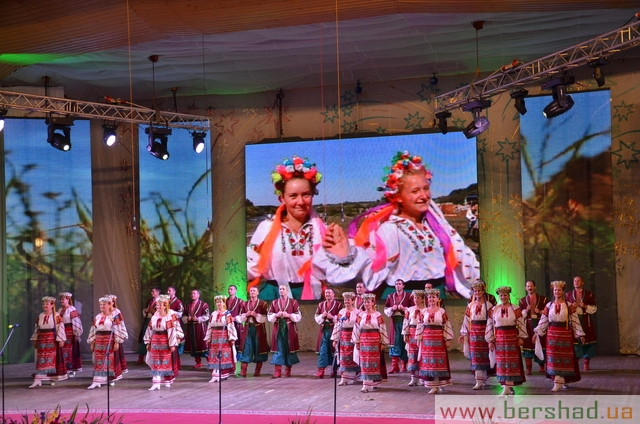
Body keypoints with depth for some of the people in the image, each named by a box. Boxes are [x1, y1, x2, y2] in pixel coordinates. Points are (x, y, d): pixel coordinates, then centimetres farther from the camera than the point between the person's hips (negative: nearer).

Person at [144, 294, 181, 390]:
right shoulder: (155, 316, 7)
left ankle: (167, 380, 24)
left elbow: (173, 330, -11)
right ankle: (156, 383, 0)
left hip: (166, 342, -4)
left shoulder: (170, 316, -9)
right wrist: (148, 342, 9)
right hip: (155, 341, 4)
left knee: (167, 361, 7)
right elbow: (150, 329, 11)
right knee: (155, 362, 0)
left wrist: (172, 344, -15)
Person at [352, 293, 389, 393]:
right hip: (364, 340, 2)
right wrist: (356, 342, 5)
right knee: (364, 361, 0)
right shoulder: (360, 315, 5)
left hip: (375, 340, -2)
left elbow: (382, 329, 0)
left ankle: (373, 380, 13)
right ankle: (366, 383, 2)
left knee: (374, 360, 1)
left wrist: (383, 343, -2)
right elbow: (357, 329, 7)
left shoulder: (377, 315, -1)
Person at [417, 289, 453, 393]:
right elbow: (420, 326, 9)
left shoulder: (442, 311, 0)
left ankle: (440, 383, 12)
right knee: (428, 362, 2)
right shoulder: (424, 311, 7)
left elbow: (447, 326, -1)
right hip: (426, 339, 3)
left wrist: (448, 340, -6)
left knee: (439, 361, 2)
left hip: (439, 339, -2)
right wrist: (419, 338, 6)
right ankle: (433, 386, 7)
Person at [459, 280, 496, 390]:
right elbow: (466, 321, 10)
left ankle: (480, 381, 6)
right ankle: (481, 380, 5)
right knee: (475, 357, 0)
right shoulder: (470, 305, 9)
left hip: (484, 332, -3)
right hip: (473, 333, 3)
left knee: (484, 356, 1)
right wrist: (463, 334, 8)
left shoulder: (488, 305, -2)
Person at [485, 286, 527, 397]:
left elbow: (521, 324, 0)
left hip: (512, 337, -2)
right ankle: (507, 386, 14)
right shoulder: (494, 310, 3)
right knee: (501, 362, 4)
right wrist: (490, 341, 3)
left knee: (511, 361, -2)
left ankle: (508, 387, 0)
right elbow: (490, 326, 5)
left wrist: (521, 337, -6)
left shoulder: (515, 309, -2)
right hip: (499, 338, 2)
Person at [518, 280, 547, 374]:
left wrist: (540, 311, -11)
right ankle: (528, 368, -2)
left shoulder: (543, 299, 7)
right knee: (528, 346, -5)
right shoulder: (522, 301, 11)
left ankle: (541, 366, 14)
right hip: (527, 326, 1)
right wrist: (526, 311, -11)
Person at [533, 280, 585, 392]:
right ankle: (557, 382, 1)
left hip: (566, 334, -2)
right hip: (552, 333, 2)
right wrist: (537, 333, 3)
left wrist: (580, 335, -2)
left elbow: (575, 320, 0)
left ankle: (565, 380, 17)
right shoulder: (549, 305, 5)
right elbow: (543, 321, 7)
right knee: (553, 358, -2)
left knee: (565, 357, 2)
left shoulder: (569, 306, 0)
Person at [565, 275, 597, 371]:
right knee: (574, 341, -6)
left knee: (587, 341, -1)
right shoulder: (568, 295, 12)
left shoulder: (589, 294, 9)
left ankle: (586, 363, 8)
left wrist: (585, 306, -11)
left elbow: (594, 308, 4)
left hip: (586, 321, 0)